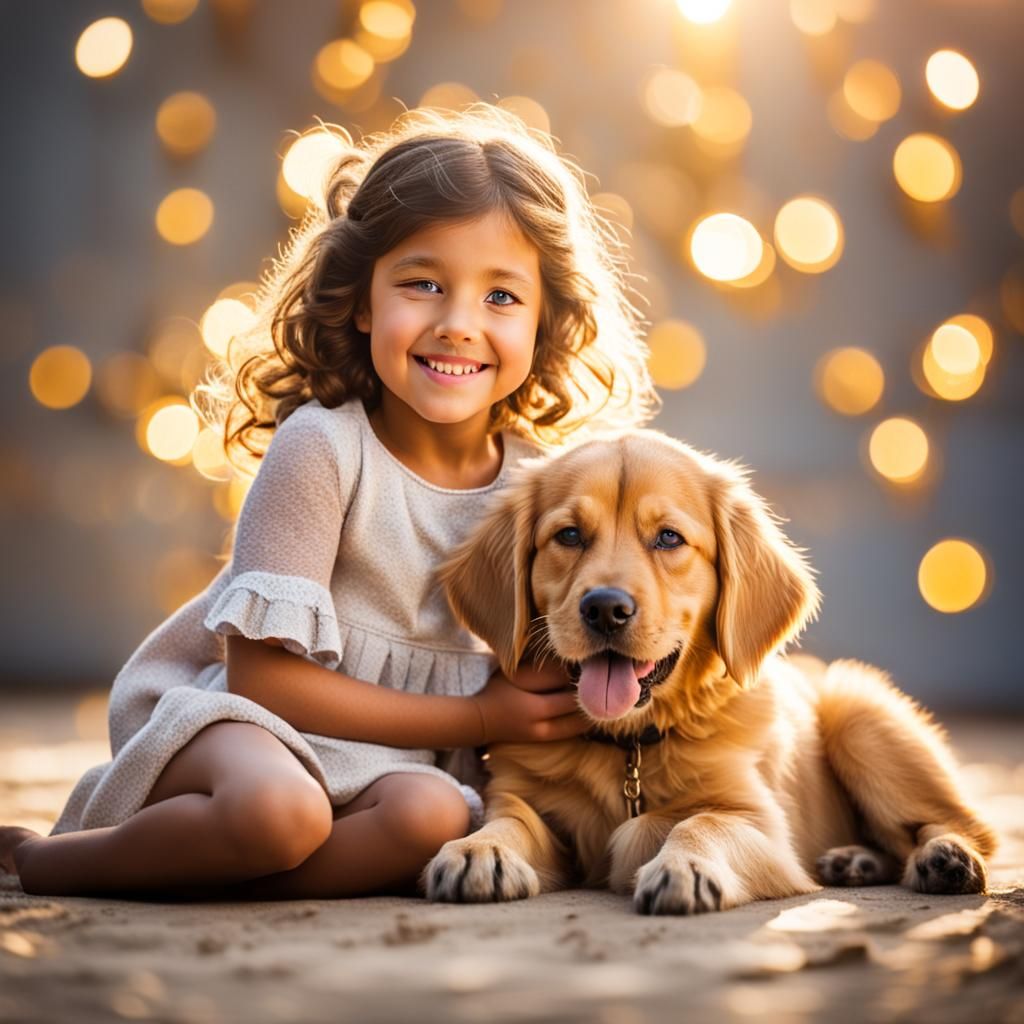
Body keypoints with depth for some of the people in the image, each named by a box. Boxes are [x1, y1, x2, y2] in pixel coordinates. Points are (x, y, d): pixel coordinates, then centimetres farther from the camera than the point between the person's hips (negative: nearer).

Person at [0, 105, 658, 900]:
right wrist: (472, 719, -14)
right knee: (279, 809, -37)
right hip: (226, 709, -4)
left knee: (433, 815, -30)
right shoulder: (323, 448, -17)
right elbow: (263, 672, -17)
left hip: (373, 758, 4)